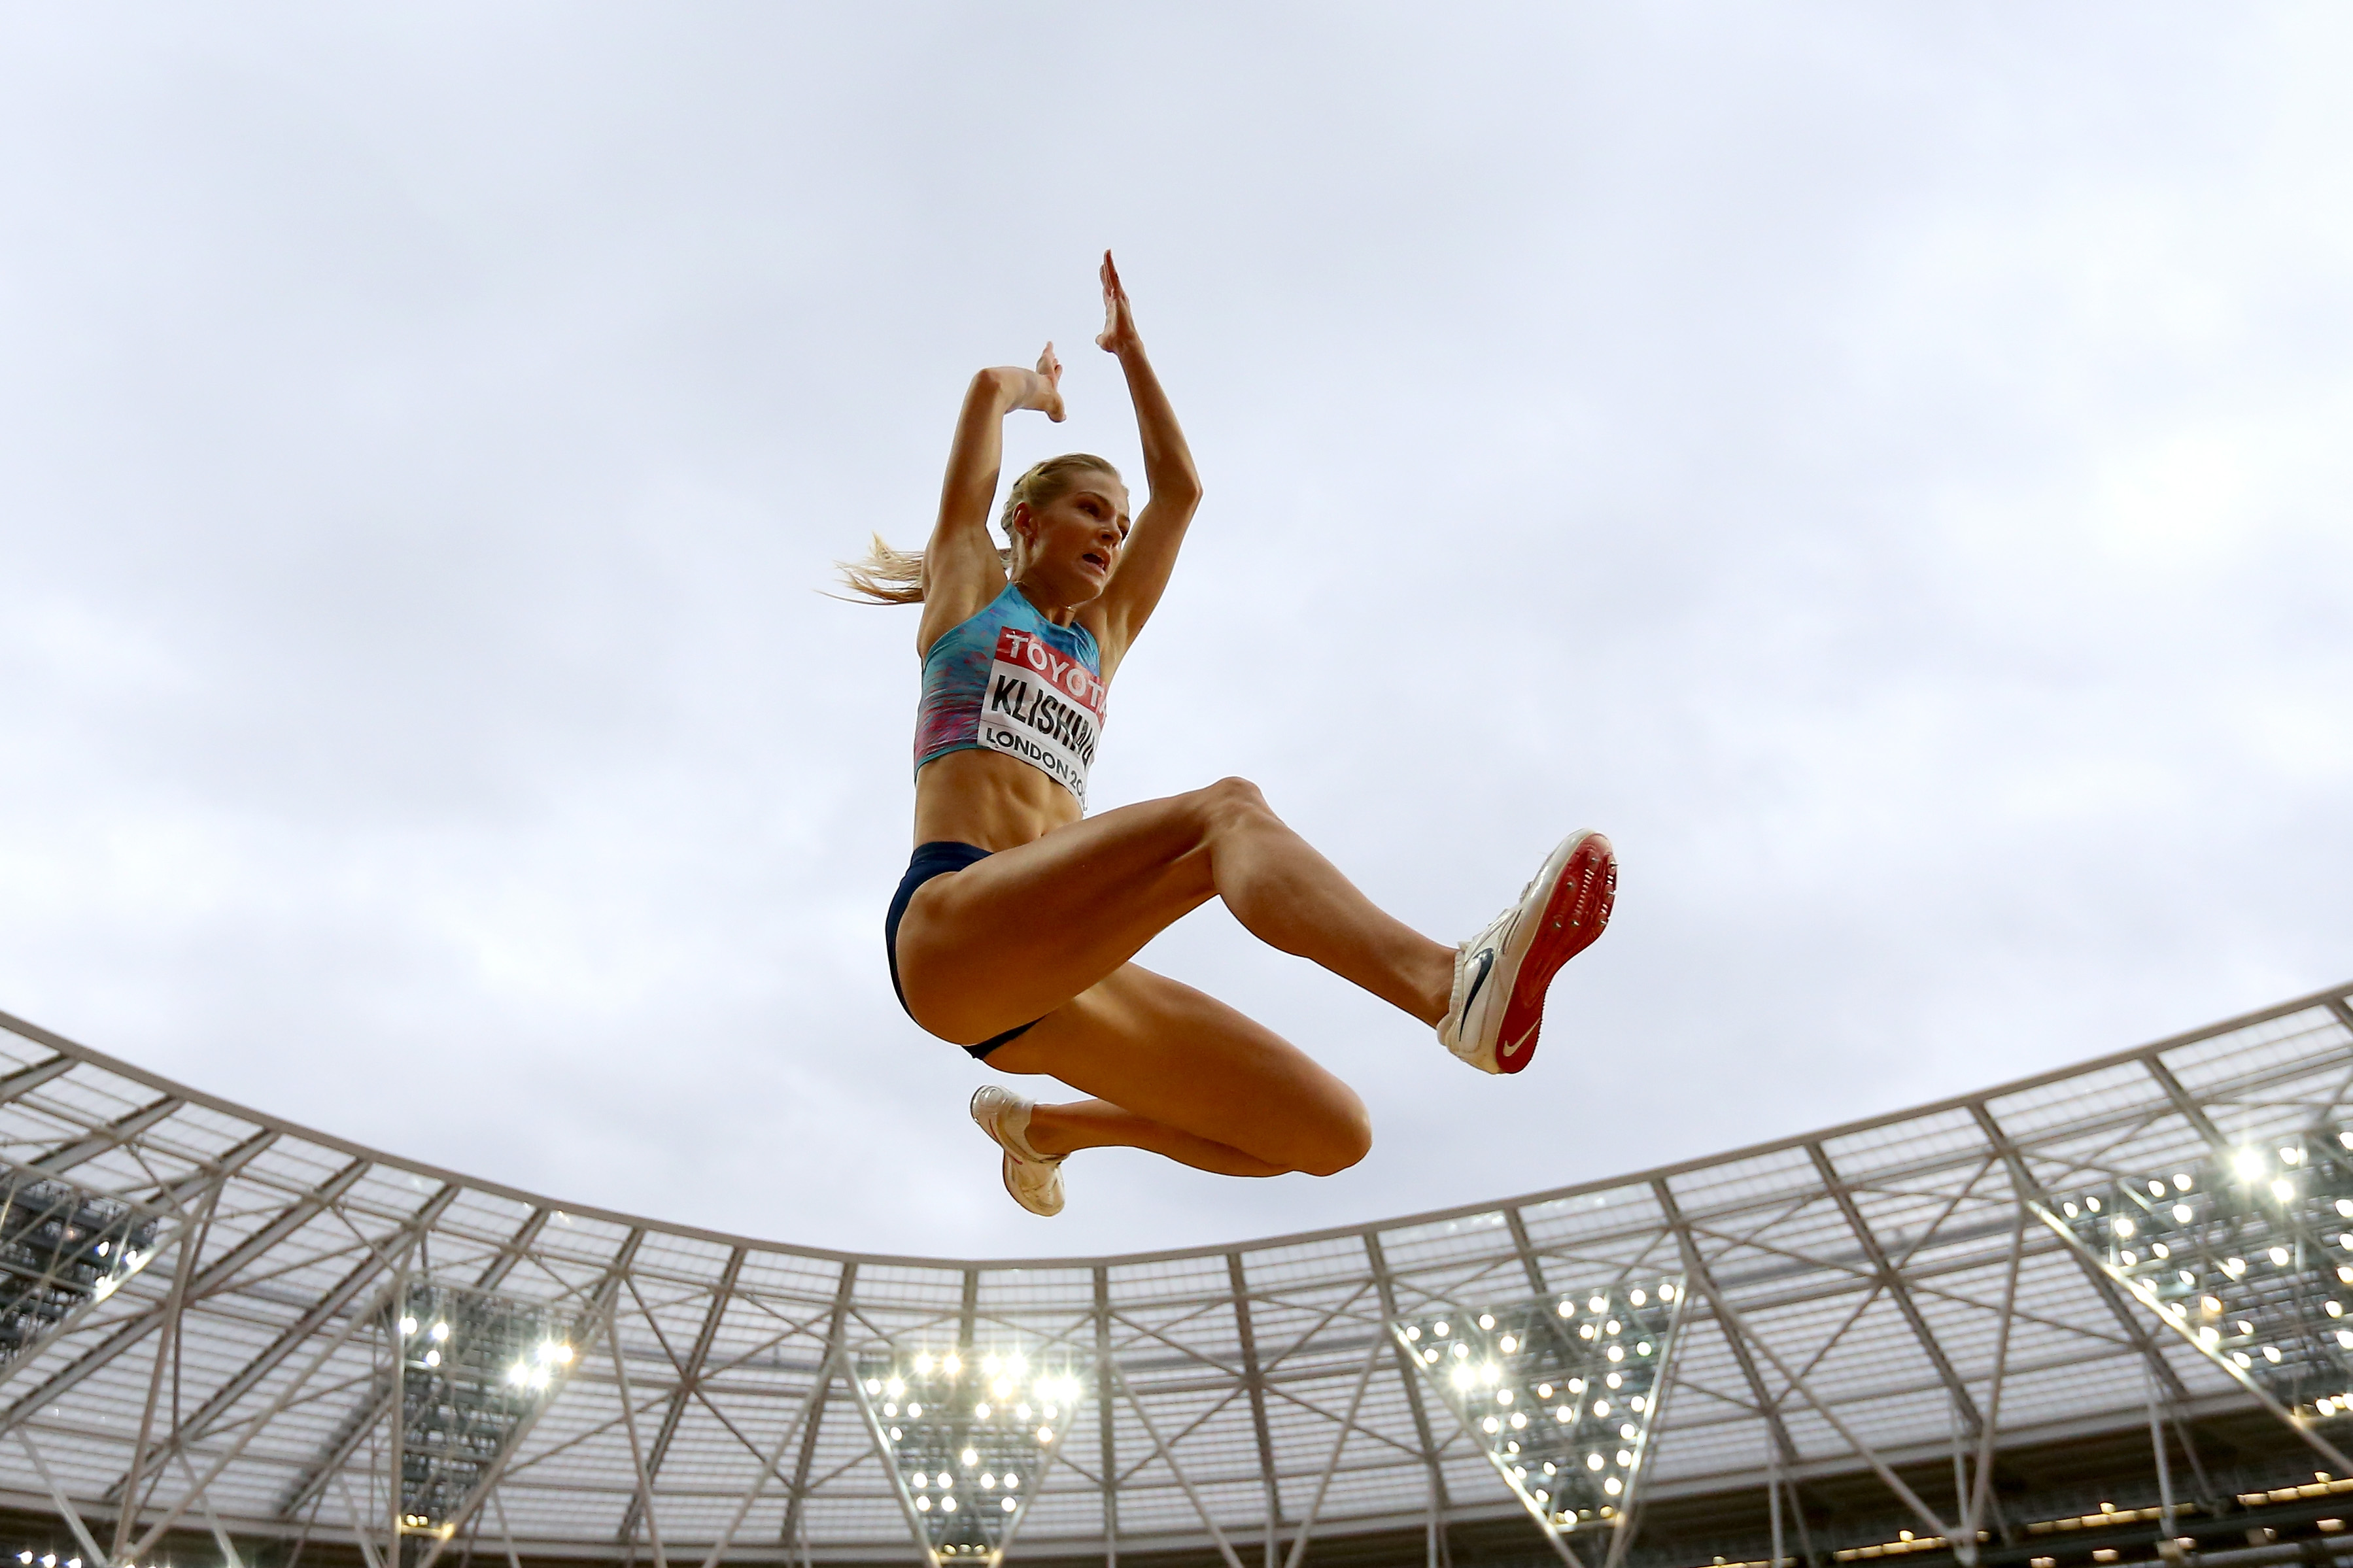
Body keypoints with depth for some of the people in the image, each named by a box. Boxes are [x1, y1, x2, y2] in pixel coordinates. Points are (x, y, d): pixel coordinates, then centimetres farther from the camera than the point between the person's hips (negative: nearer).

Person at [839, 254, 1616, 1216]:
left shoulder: (1101, 639, 30)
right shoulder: (969, 586, 18)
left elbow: (1180, 486, 31)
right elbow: (990, 389, 17)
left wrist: (1127, 346, 36)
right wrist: (1037, 389, 39)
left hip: (1057, 980, 6)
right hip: (948, 926, -6)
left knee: (1330, 1132, -8)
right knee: (1227, 810, -30)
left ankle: (1044, 1128, 13)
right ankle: (1458, 984, -58)